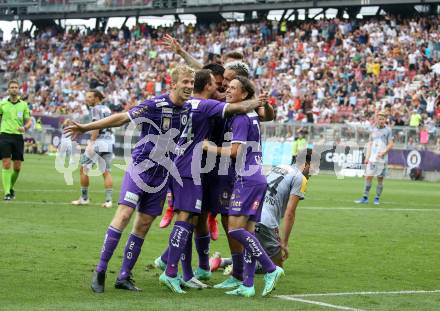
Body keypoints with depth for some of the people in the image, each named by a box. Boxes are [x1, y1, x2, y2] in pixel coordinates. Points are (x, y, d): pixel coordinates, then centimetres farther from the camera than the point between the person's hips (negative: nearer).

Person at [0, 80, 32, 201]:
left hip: (18, 136, 2)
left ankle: (11, 187, 26)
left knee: (17, 167, 3)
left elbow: (29, 121, 10)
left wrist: (25, 127, -11)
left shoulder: (23, 104, 9)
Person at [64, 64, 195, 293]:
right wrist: (87, 127, -15)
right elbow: (122, 118, -13)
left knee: (143, 225, 4)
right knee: (124, 214, -16)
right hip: (140, 169, -5)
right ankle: (100, 271, -10)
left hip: (162, 175, 5)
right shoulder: (155, 105, -15)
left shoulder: (190, 109, 3)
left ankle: (124, 276, 10)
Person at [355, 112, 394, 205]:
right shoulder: (373, 130, 13)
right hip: (372, 158, 3)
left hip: (382, 159, -3)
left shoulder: (388, 130, 2)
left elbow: (391, 144, -2)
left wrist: (383, 152, -16)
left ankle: (377, 198, 8)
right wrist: (367, 156, 8)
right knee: (368, 177, -3)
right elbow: (369, 144, 16)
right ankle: (365, 198, 1)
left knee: (380, 179, 0)